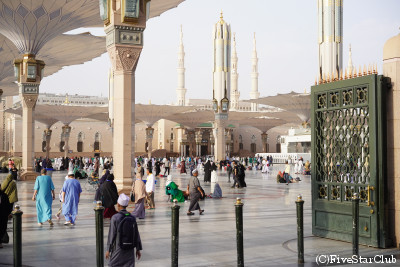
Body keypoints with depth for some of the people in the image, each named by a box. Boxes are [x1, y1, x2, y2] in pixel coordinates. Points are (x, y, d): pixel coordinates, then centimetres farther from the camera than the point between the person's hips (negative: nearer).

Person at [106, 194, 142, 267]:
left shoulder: (115, 218, -12)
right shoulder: (132, 218, 0)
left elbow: (111, 235, -10)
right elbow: (137, 235, 4)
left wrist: (108, 250, -2)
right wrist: (138, 249, 12)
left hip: (118, 249, -3)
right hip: (130, 249, 3)